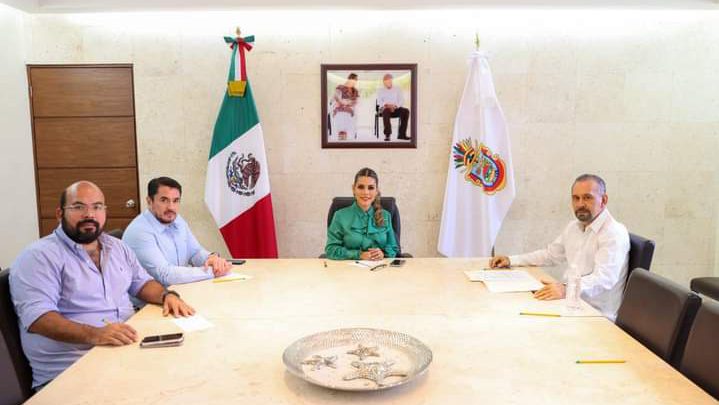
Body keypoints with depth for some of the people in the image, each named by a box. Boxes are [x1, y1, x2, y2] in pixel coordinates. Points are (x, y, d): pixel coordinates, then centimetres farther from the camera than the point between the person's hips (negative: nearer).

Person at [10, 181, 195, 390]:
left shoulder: (117, 247, 15)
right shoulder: (39, 256, -7)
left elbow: (141, 282, 23)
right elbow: (37, 316, -18)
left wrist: (167, 295, 0)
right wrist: (94, 334, -33)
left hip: (130, 348, 7)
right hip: (70, 370, -7)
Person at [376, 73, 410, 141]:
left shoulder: (397, 89, 17)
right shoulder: (380, 90, 14)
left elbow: (401, 100, 4)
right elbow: (379, 102, 0)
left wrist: (395, 106, -17)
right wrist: (386, 105, -22)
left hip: (395, 109, 2)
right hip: (384, 108, -2)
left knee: (406, 111, -29)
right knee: (386, 111, -39)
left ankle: (402, 134, -31)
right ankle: (387, 135, -46)